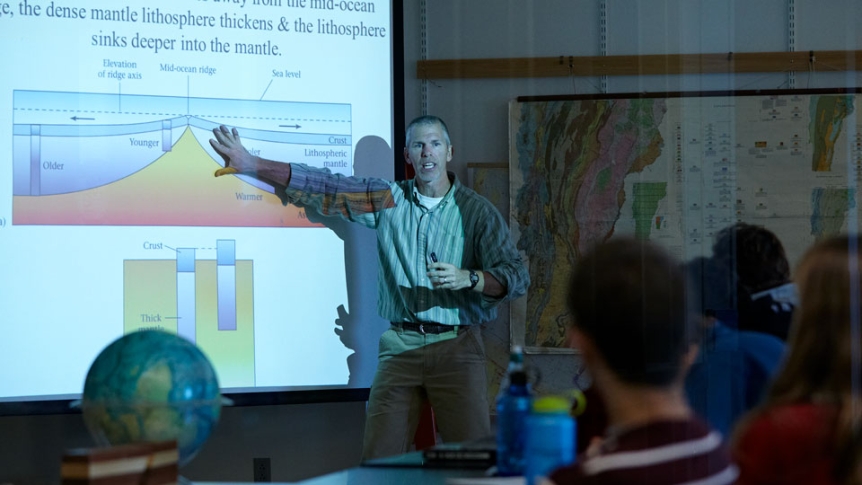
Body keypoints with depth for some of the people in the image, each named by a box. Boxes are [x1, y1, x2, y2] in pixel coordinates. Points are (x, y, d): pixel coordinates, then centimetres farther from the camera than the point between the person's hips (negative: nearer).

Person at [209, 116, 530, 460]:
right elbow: (322, 188, 2)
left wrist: (468, 278, -22)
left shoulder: (477, 211, 2)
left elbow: (516, 277, -3)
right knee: (379, 459, -2)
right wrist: (252, 165, -6)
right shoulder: (388, 199, 8)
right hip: (400, 348, 2)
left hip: (456, 347, -2)